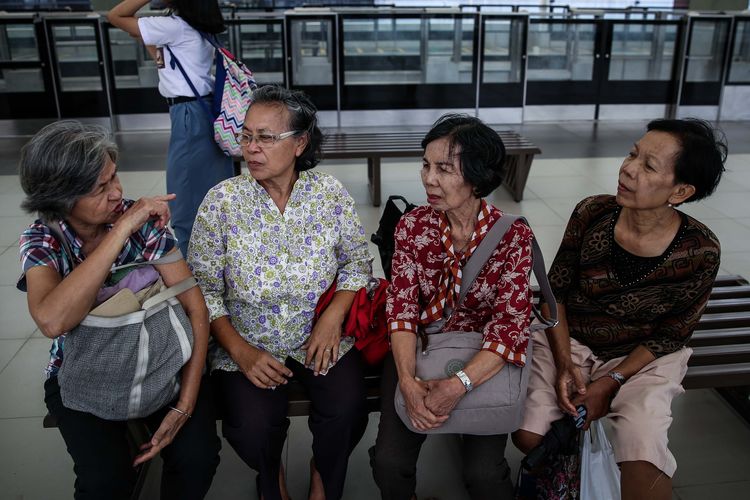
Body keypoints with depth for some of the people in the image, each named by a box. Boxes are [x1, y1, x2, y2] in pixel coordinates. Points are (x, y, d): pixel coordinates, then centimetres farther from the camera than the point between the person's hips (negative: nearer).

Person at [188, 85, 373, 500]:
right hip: (246, 344, 0)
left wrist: (333, 316, -12)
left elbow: (357, 262, 4)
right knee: (252, 428, -21)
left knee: (346, 412, -21)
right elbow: (203, 289, -6)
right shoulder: (222, 200, -9)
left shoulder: (330, 194, -5)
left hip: (320, 338, 1)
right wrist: (240, 351, -16)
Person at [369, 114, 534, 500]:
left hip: (482, 362, -1)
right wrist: (408, 381, -26)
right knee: (389, 461, -14)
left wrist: (457, 385, -32)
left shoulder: (513, 236, -14)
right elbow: (401, 308, -11)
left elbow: (510, 324, -19)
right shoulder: (412, 226, -7)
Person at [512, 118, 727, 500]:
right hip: (568, 342, 2)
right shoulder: (592, 214, -15)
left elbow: (670, 336, -7)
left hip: (643, 359, -1)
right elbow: (555, 291, -5)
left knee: (641, 456, -27)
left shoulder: (699, 252, -18)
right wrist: (564, 363, -14)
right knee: (529, 435, -15)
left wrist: (611, 383, -15)